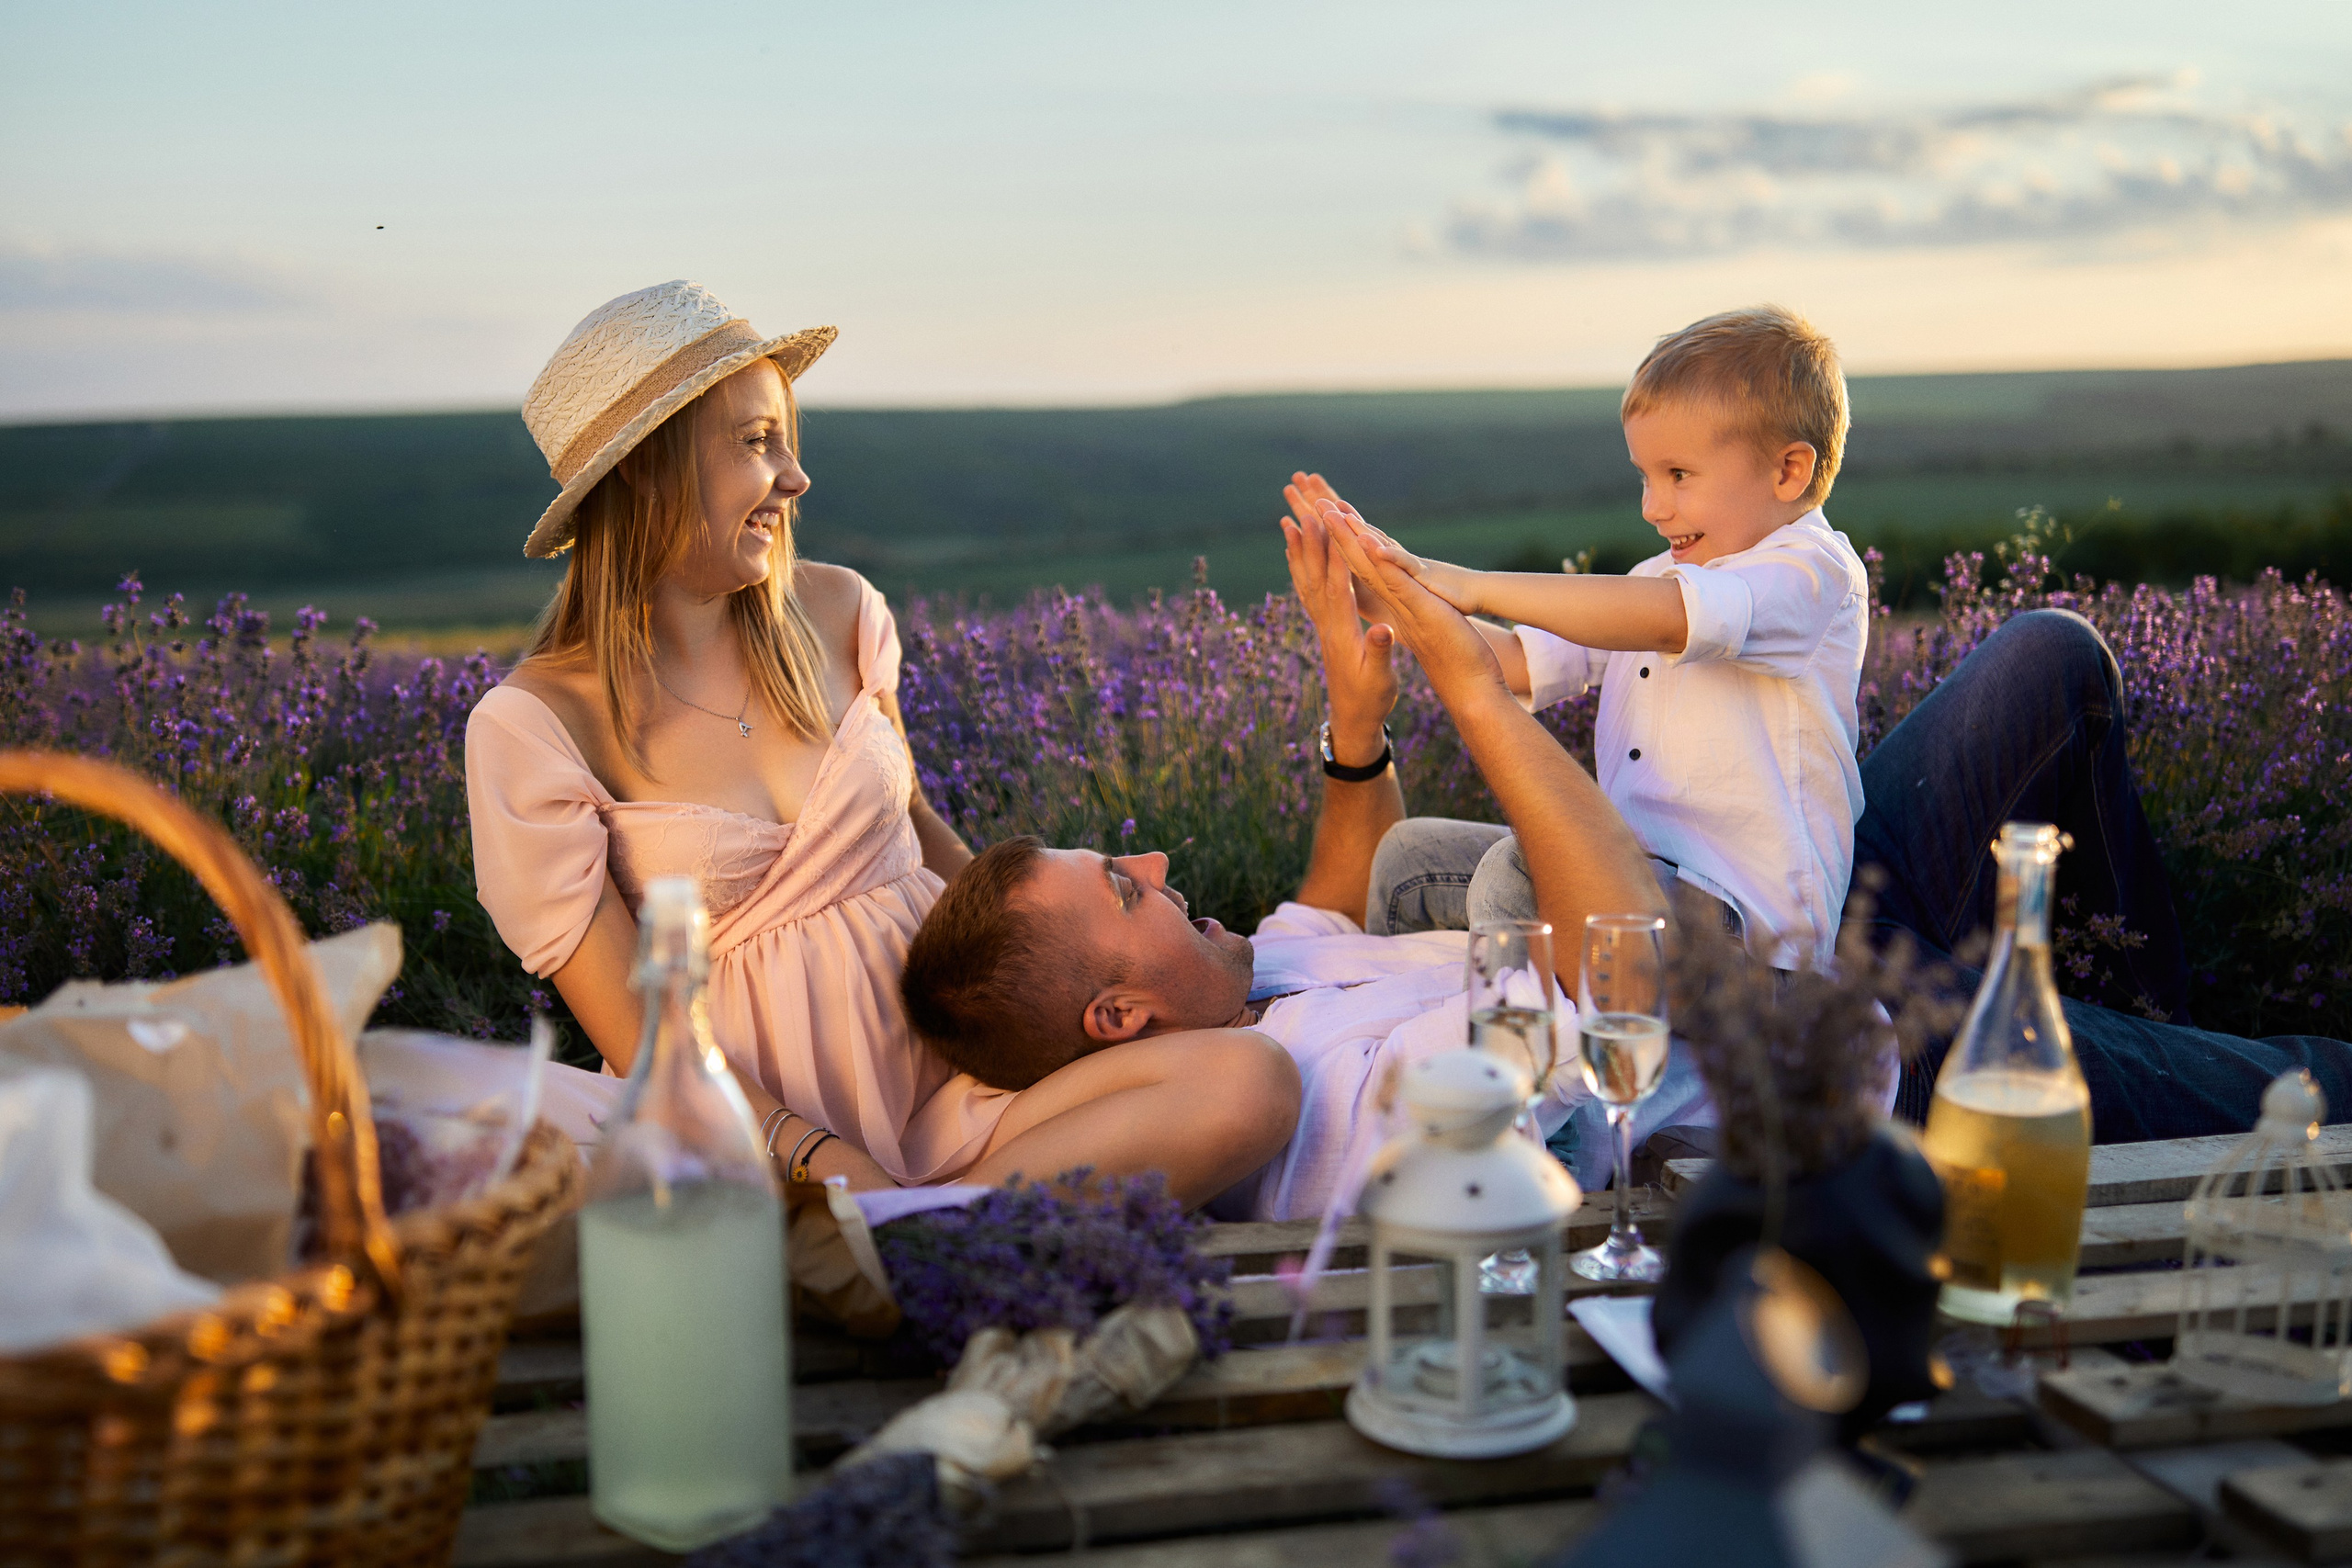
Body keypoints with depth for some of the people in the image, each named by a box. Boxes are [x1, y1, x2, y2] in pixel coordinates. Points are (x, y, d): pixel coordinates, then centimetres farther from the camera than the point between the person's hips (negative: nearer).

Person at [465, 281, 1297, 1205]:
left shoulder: (834, 611, 7)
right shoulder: (532, 725, -7)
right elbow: (641, 1035, -8)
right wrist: (816, 1152, -23)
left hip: (953, 1056, 6)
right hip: (770, 1122, -6)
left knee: (1252, 1083, -24)